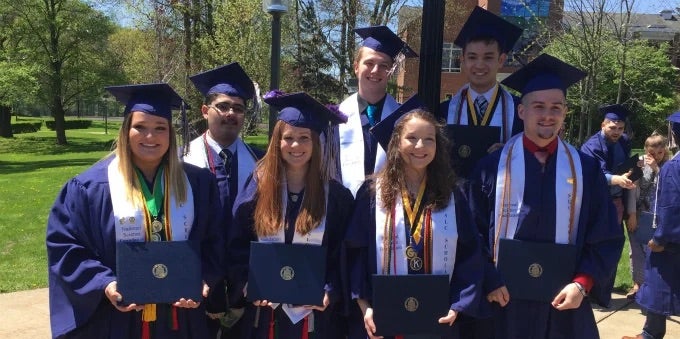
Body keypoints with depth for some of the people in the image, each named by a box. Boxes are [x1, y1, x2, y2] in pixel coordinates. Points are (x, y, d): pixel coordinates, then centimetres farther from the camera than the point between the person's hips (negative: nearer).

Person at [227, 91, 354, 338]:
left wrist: (330, 292, -14)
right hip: (264, 308, 1)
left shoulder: (336, 195, -2)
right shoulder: (258, 189, 0)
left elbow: (343, 254, -2)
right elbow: (238, 246, 1)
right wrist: (247, 285, -12)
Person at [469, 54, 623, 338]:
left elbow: (607, 237, 3)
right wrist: (489, 281, -10)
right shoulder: (493, 166, -3)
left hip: (564, 301, 1)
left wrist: (583, 284, -8)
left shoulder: (586, 169, 1)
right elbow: (473, 232, -2)